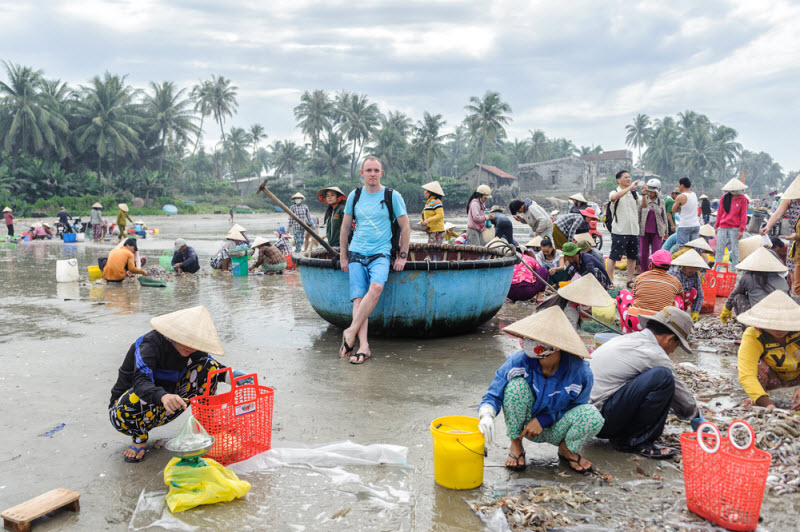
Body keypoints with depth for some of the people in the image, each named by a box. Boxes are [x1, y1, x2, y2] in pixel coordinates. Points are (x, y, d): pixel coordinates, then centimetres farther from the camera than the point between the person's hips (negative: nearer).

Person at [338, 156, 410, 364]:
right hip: (356, 253, 3)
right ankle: (363, 346, -15)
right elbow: (345, 228, 18)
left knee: (376, 286, -30)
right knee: (358, 298, -12)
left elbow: (405, 228, 7)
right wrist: (343, 256, 13)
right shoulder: (354, 196, 10)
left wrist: (402, 256, 2)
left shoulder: (392, 196, 2)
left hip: (381, 253, -3)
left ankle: (351, 332, -21)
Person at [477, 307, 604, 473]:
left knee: (592, 416, -31)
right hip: (528, 423, 0)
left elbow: (576, 407, -9)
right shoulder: (519, 361, -24)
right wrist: (487, 415, -42)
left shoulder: (580, 371, -23)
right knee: (516, 385, -30)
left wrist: (542, 420, -21)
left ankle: (567, 449, 5)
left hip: (556, 429, 0)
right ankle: (516, 445, -5)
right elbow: (493, 394, -19)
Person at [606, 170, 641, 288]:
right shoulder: (615, 192, -1)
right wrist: (630, 187, -29)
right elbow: (614, 197, -25)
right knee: (613, 257, -5)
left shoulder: (634, 193, 14)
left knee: (633, 257, 9)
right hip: (619, 231, -5)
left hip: (634, 230, 5)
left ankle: (630, 280, 18)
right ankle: (609, 281, 0)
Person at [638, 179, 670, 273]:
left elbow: (664, 217, 14)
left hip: (657, 232, 0)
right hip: (644, 231, 0)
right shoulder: (643, 200, 4)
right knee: (643, 254, 3)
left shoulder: (661, 202, 8)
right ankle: (644, 273, 15)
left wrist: (666, 231, 16)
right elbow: (638, 215, 9)